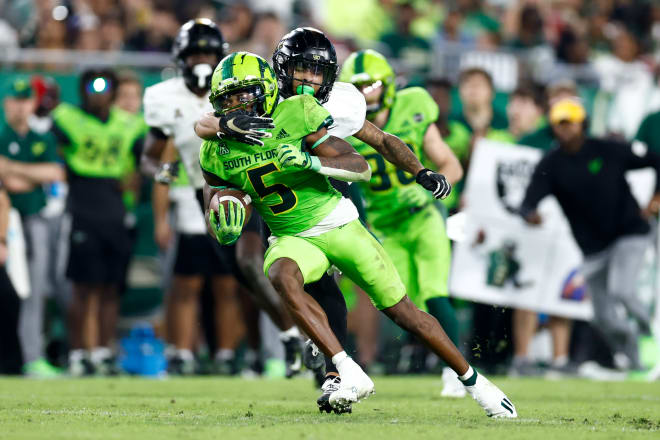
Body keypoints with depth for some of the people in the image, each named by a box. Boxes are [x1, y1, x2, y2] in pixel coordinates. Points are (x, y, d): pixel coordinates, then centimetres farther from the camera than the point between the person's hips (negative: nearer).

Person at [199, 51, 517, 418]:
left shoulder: (294, 117, -14)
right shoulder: (218, 152, -3)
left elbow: (361, 168, -15)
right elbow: (215, 223, 9)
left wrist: (310, 161, -31)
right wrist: (225, 230, -15)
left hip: (337, 225, -2)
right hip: (293, 238, 2)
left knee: (403, 311, 1)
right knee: (282, 277, -34)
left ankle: (474, 381, 23)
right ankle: (352, 376, -35)